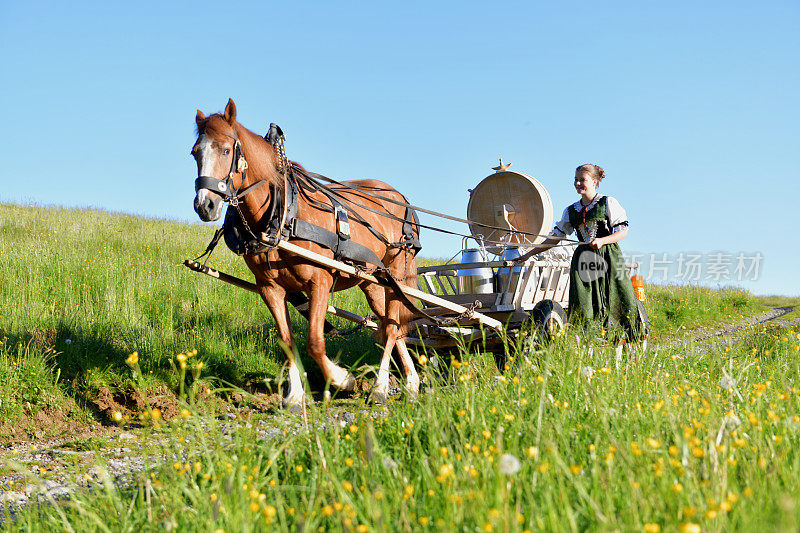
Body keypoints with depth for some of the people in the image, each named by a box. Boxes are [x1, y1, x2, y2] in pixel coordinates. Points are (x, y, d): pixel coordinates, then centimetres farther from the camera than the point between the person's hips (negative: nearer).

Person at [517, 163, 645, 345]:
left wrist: (601, 241, -18)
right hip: (583, 260, 3)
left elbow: (623, 231, -1)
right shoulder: (571, 211, 13)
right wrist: (529, 254, 9)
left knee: (620, 302, -7)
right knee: (583, 307, -7)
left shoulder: (608, 203, 2)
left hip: (608, 259, -3)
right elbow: (554, 238, 15)